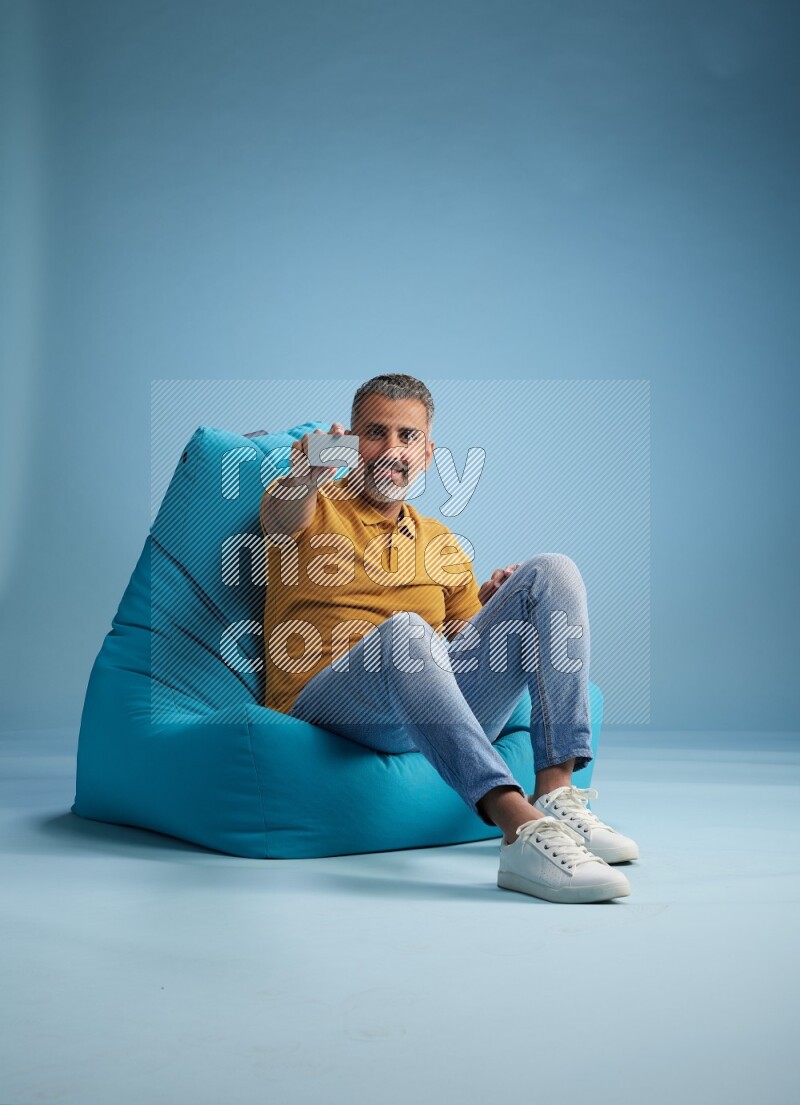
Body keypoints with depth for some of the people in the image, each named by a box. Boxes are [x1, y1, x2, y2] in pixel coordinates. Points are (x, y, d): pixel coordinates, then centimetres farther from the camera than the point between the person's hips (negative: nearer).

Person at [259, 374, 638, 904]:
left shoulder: (442, 542, 27)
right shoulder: (315, 508, 13)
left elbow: (467, 641, 26)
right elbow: (281, 515, -13)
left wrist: (492, 605, 3)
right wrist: (303, 477, -37)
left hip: (437, 700, 5)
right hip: (327, 698, -4)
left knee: (551, 572, -11)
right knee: (404, 630, -39)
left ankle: (556, 795, -26)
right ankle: (522, 831, -51)